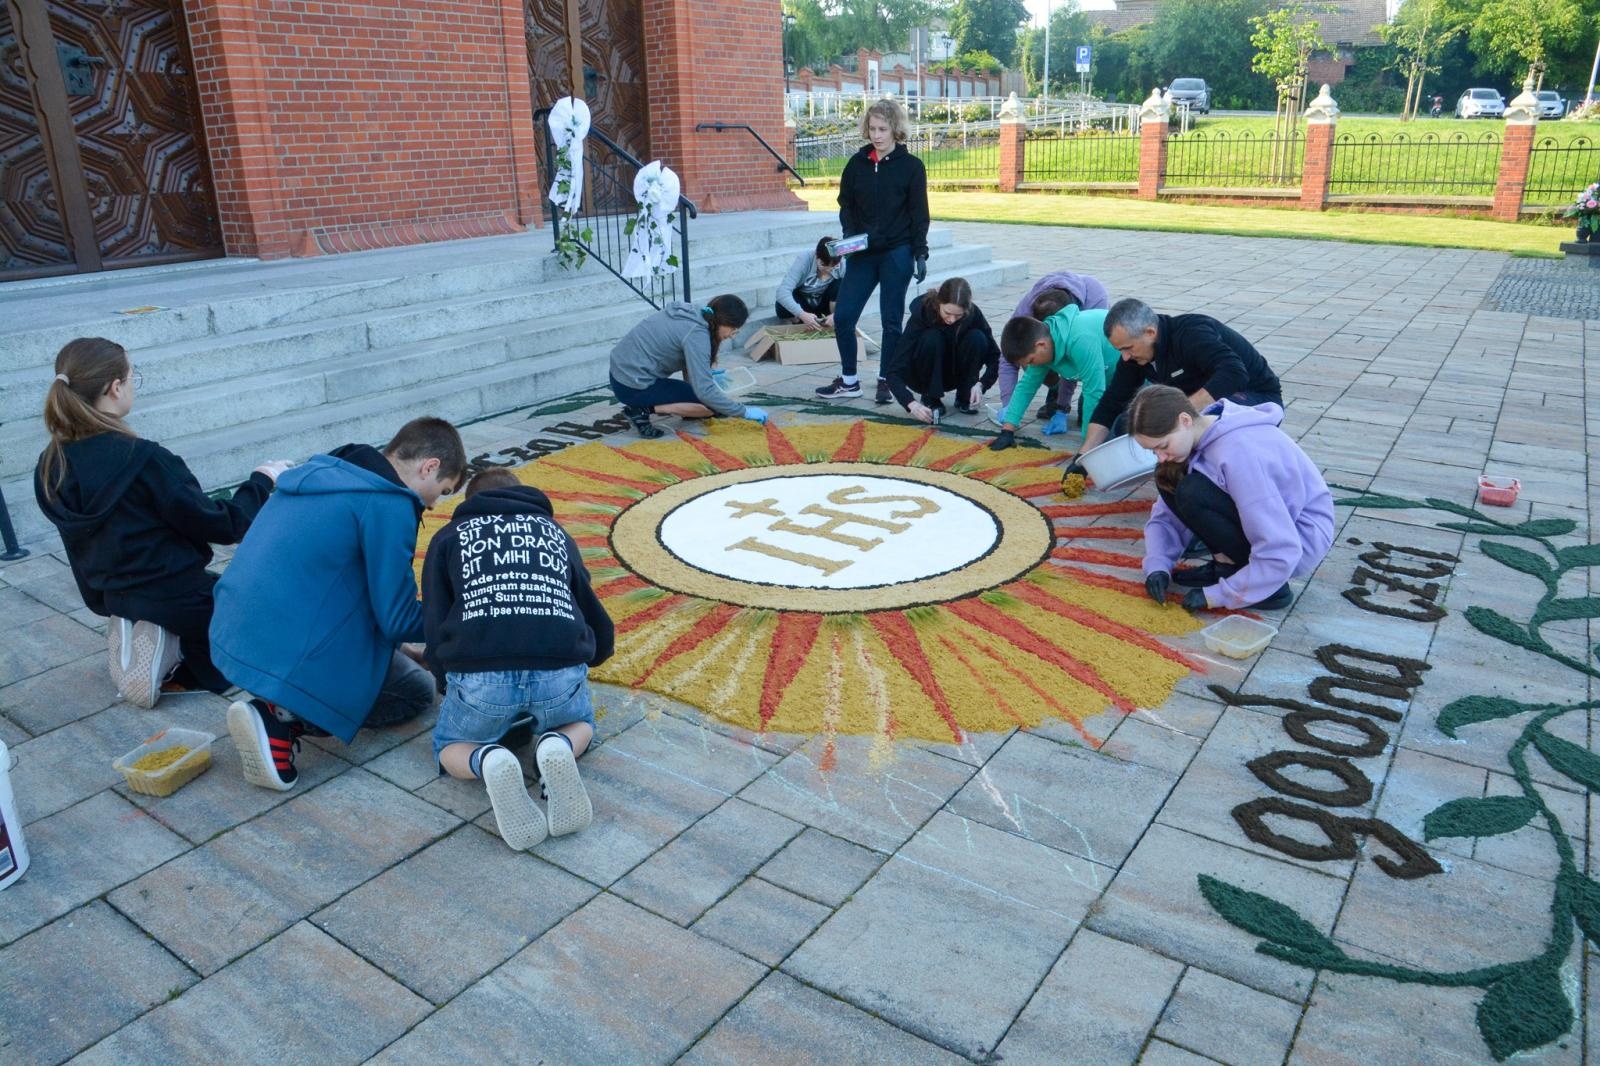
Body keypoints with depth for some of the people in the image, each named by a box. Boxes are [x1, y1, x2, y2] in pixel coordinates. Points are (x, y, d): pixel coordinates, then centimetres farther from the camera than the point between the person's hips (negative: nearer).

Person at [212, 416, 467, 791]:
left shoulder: (324, 472, 14)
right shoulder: (389, 505, -15)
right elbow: (397, 618, -11)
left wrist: (397, 646, 24)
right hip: (289, 655, -9)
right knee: (418, 690, 10)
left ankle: (277, 705, 7)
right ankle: (283, 719, -7)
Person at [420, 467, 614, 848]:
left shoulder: (449, 536, 25)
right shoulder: (556, 531, 29)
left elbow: (434, 626, 15)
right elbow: (602, 635, 31)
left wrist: (449, 684, 33)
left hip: (479, 676, -1)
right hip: (561, 676, 1)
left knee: (450, 744, 29)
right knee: (580, 722, 34)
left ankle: (487, 762, -7)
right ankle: (559, 746, -3)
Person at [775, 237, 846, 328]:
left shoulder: (843, 265, -22)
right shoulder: (804, 259, -29)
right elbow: (782, 292, -37)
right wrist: (803, 315, -49)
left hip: (823, 304, 2)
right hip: (801, 303, -2)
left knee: (839, 283, -27)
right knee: (783, 308, -34)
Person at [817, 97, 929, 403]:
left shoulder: (911, 166, -3)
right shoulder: (857, 163, 6)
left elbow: (919, 214, -2)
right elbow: (846, 204, 12)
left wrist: (920, 253, -8)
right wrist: (850, 235, -6)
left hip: (897, 253, -4)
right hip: (863, 253, 4)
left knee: (891, 320, 3)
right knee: (843, 316, 0)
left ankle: (886, 381, 16)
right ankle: (849, 381, 14)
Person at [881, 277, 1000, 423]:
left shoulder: (973, 313, -21)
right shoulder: (921, 313, -29)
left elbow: (995, 356, -14)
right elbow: (893, 371, -33)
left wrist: (981, 384, -32)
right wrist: (912, 404, -48)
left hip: (953, 374, 3)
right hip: (922, 376, -3)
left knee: (977, 338, -25)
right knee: (931, 339, -32)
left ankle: (964, 398, -8)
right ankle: (931, 399, -14)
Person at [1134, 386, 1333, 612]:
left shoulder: (1238, 452, -31)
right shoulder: (1199, 435, -4)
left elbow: (1280, 553, -31)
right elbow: (1167, 513, 4)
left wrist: (1220, 594, -23)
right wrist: (1158, 566, -12)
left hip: (1302, 536, -8)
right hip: (1269, 531, 8)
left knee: (1194, 495, -27)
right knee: (1168, 479, -4)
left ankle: (1267, 586, -13)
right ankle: (1227, 564, 1)